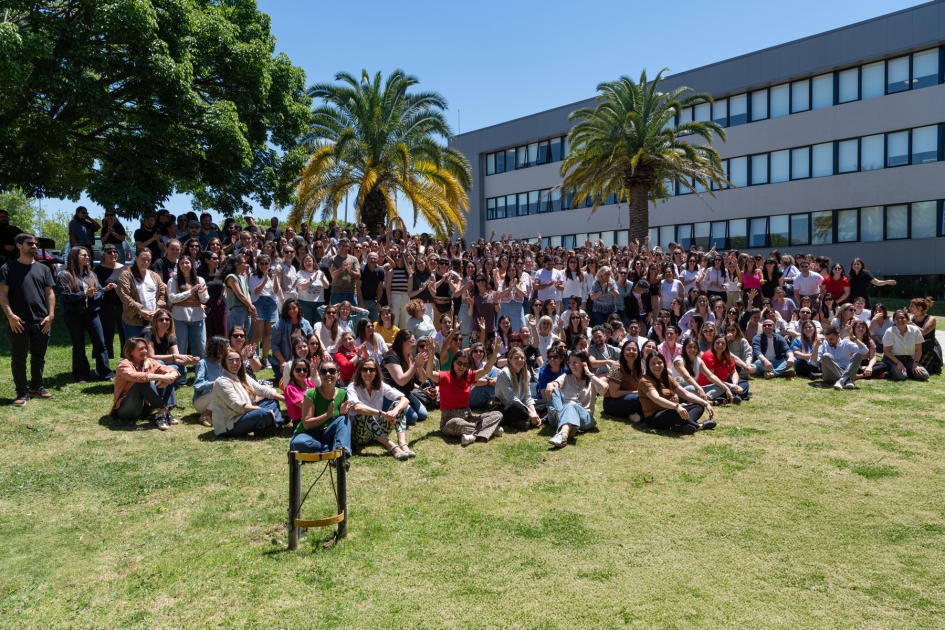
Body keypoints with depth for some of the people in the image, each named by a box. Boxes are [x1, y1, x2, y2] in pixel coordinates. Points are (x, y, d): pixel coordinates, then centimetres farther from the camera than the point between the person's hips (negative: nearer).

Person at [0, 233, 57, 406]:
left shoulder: (43, 269, 12)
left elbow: (50, 293, 10)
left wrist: (50, 315, 0)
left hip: (41, 322, 3)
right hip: (18, 323, -3)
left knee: (39, 357, 11)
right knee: (19, 358, 1)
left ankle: (36, 387, 24)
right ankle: (22, 392, 8)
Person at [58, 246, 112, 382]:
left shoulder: (91, 275, 15)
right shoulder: (65, 275, -1)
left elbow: (100, 293, 10)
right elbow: (65, 295, -10)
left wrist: (93, 294, -12)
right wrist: (84, 294, -18)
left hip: (91, 313, 4)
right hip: (74, 314, -4)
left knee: (100, 343, 0)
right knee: (78, 346, 5)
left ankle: (106, 373, 7)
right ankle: (80, 376, 16)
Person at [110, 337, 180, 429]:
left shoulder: (149, 362, 8)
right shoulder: (123, 365, -9)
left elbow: (170, 370, -3)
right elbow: (134, 376, -32)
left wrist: (171, 376, -28)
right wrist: (161, 377, -36)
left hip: (146, 406, 6)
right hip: (126, 410, -6)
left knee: (171, 377, -7)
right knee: (144, 381, -31)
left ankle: (163, 414, -24)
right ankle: (163, 410, -30)